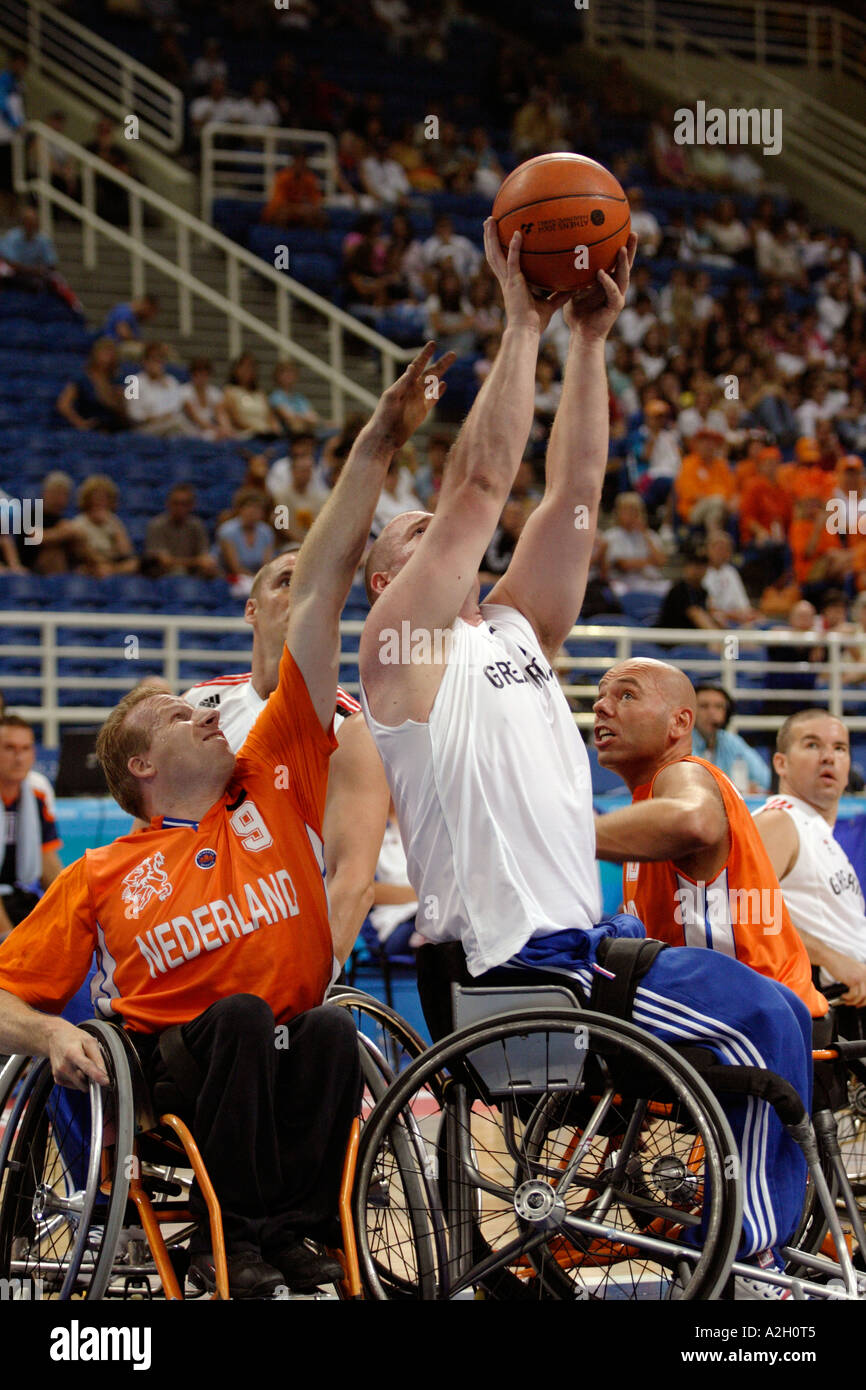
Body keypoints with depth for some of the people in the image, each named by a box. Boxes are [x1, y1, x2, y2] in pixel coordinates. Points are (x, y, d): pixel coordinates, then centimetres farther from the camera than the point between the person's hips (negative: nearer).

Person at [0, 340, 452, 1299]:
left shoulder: (272, 786, 13)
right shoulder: (100, 878, 11)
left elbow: (319, 595, 10)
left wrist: (375, 448, 10)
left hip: (288, 1067, 2)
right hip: (172, 1076, -1)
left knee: (330, 1029, -30)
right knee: (239, 1014, -32)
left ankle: (299, 1230, -21)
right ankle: (235, 1236, -24)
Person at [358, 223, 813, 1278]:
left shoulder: (511, 632, 19)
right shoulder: (400, 645, -3)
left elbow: (573, 490, 14)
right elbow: (481, 482, -12)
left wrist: (590, 340, 9)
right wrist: (522, 326, -9)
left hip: (573, 937, 9)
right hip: (511, 956, -9)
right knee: (764, 1022, -17)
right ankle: (756, 1253, -13)